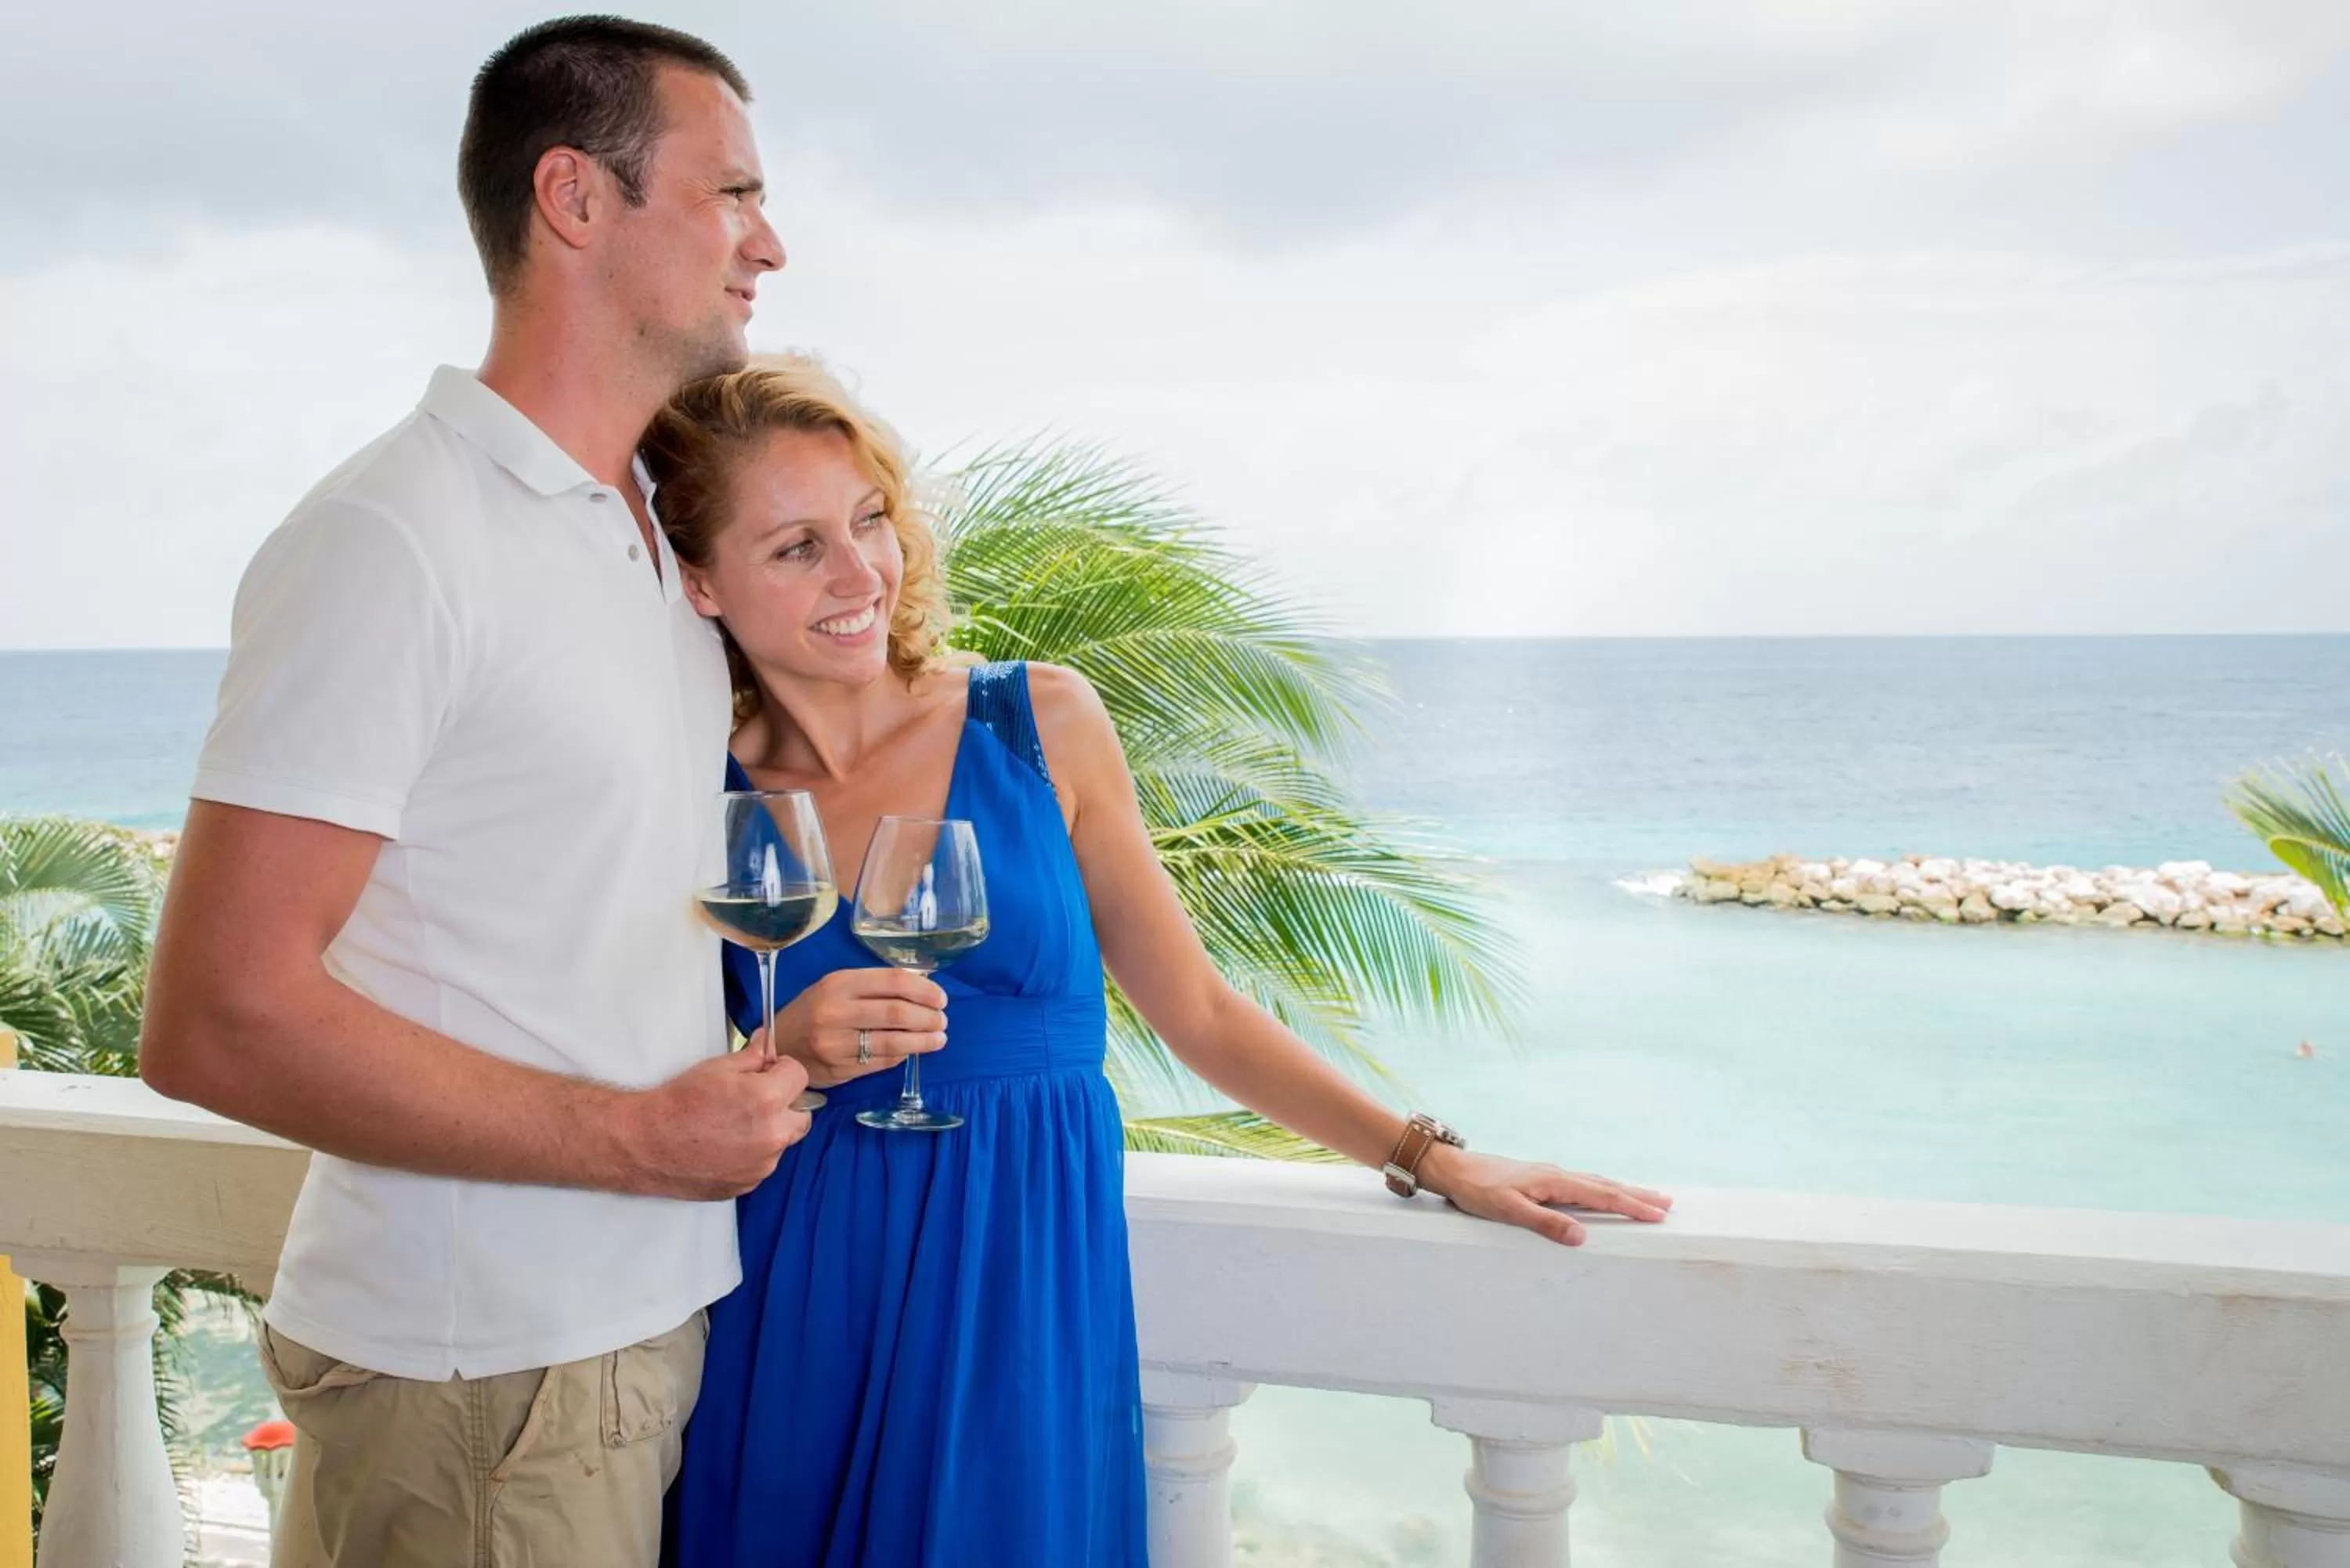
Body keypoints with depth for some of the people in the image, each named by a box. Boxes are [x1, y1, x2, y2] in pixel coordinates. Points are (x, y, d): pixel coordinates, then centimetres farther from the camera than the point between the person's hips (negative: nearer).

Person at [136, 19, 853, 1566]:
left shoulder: (654, 530, 10)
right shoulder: (390, 541, -17)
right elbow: (214, 1019, -22)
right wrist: (639, 1137, -18)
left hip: (652, 1324, 8)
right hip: (481, 1380, -8)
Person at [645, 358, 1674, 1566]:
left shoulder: (1042, 724, -2)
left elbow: (1198, 1013, 5)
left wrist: (1432, 1158, 4)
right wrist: (786, 1061, -13)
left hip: (1028, 1300, 0)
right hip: (796, 1330, 1)